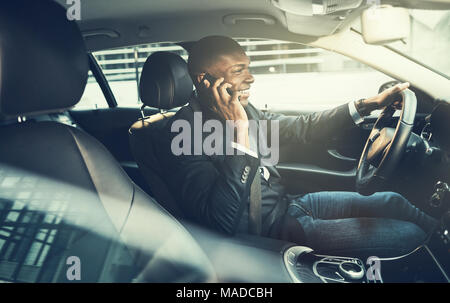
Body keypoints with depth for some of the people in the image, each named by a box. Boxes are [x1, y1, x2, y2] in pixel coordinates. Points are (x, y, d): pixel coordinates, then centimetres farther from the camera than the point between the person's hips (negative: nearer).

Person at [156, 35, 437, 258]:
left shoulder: (242, 110, 0)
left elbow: (301, 127, 12)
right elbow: (223, 222, -33)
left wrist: (366, 105, 6)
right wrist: (239, 131, -35)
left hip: (287, 202, 8)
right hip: (274, 230, -8)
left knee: (393, 201, 12)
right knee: (410, 234, -6)